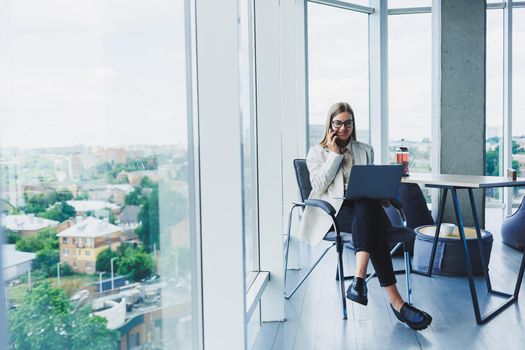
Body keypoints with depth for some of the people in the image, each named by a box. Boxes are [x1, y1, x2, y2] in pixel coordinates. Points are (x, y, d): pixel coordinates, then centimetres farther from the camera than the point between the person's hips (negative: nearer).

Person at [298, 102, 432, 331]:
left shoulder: (365, 150, 24)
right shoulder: (317, 152, 15)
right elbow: (319, 186, -2)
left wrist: (382, 196, -3)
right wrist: (334, 154, -2)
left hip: (364, 206, 3)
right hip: (334, 209, -2)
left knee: (367, 207, -40)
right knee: (373, 227, -37)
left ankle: (359, 279, -53)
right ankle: (395, 301, -46)